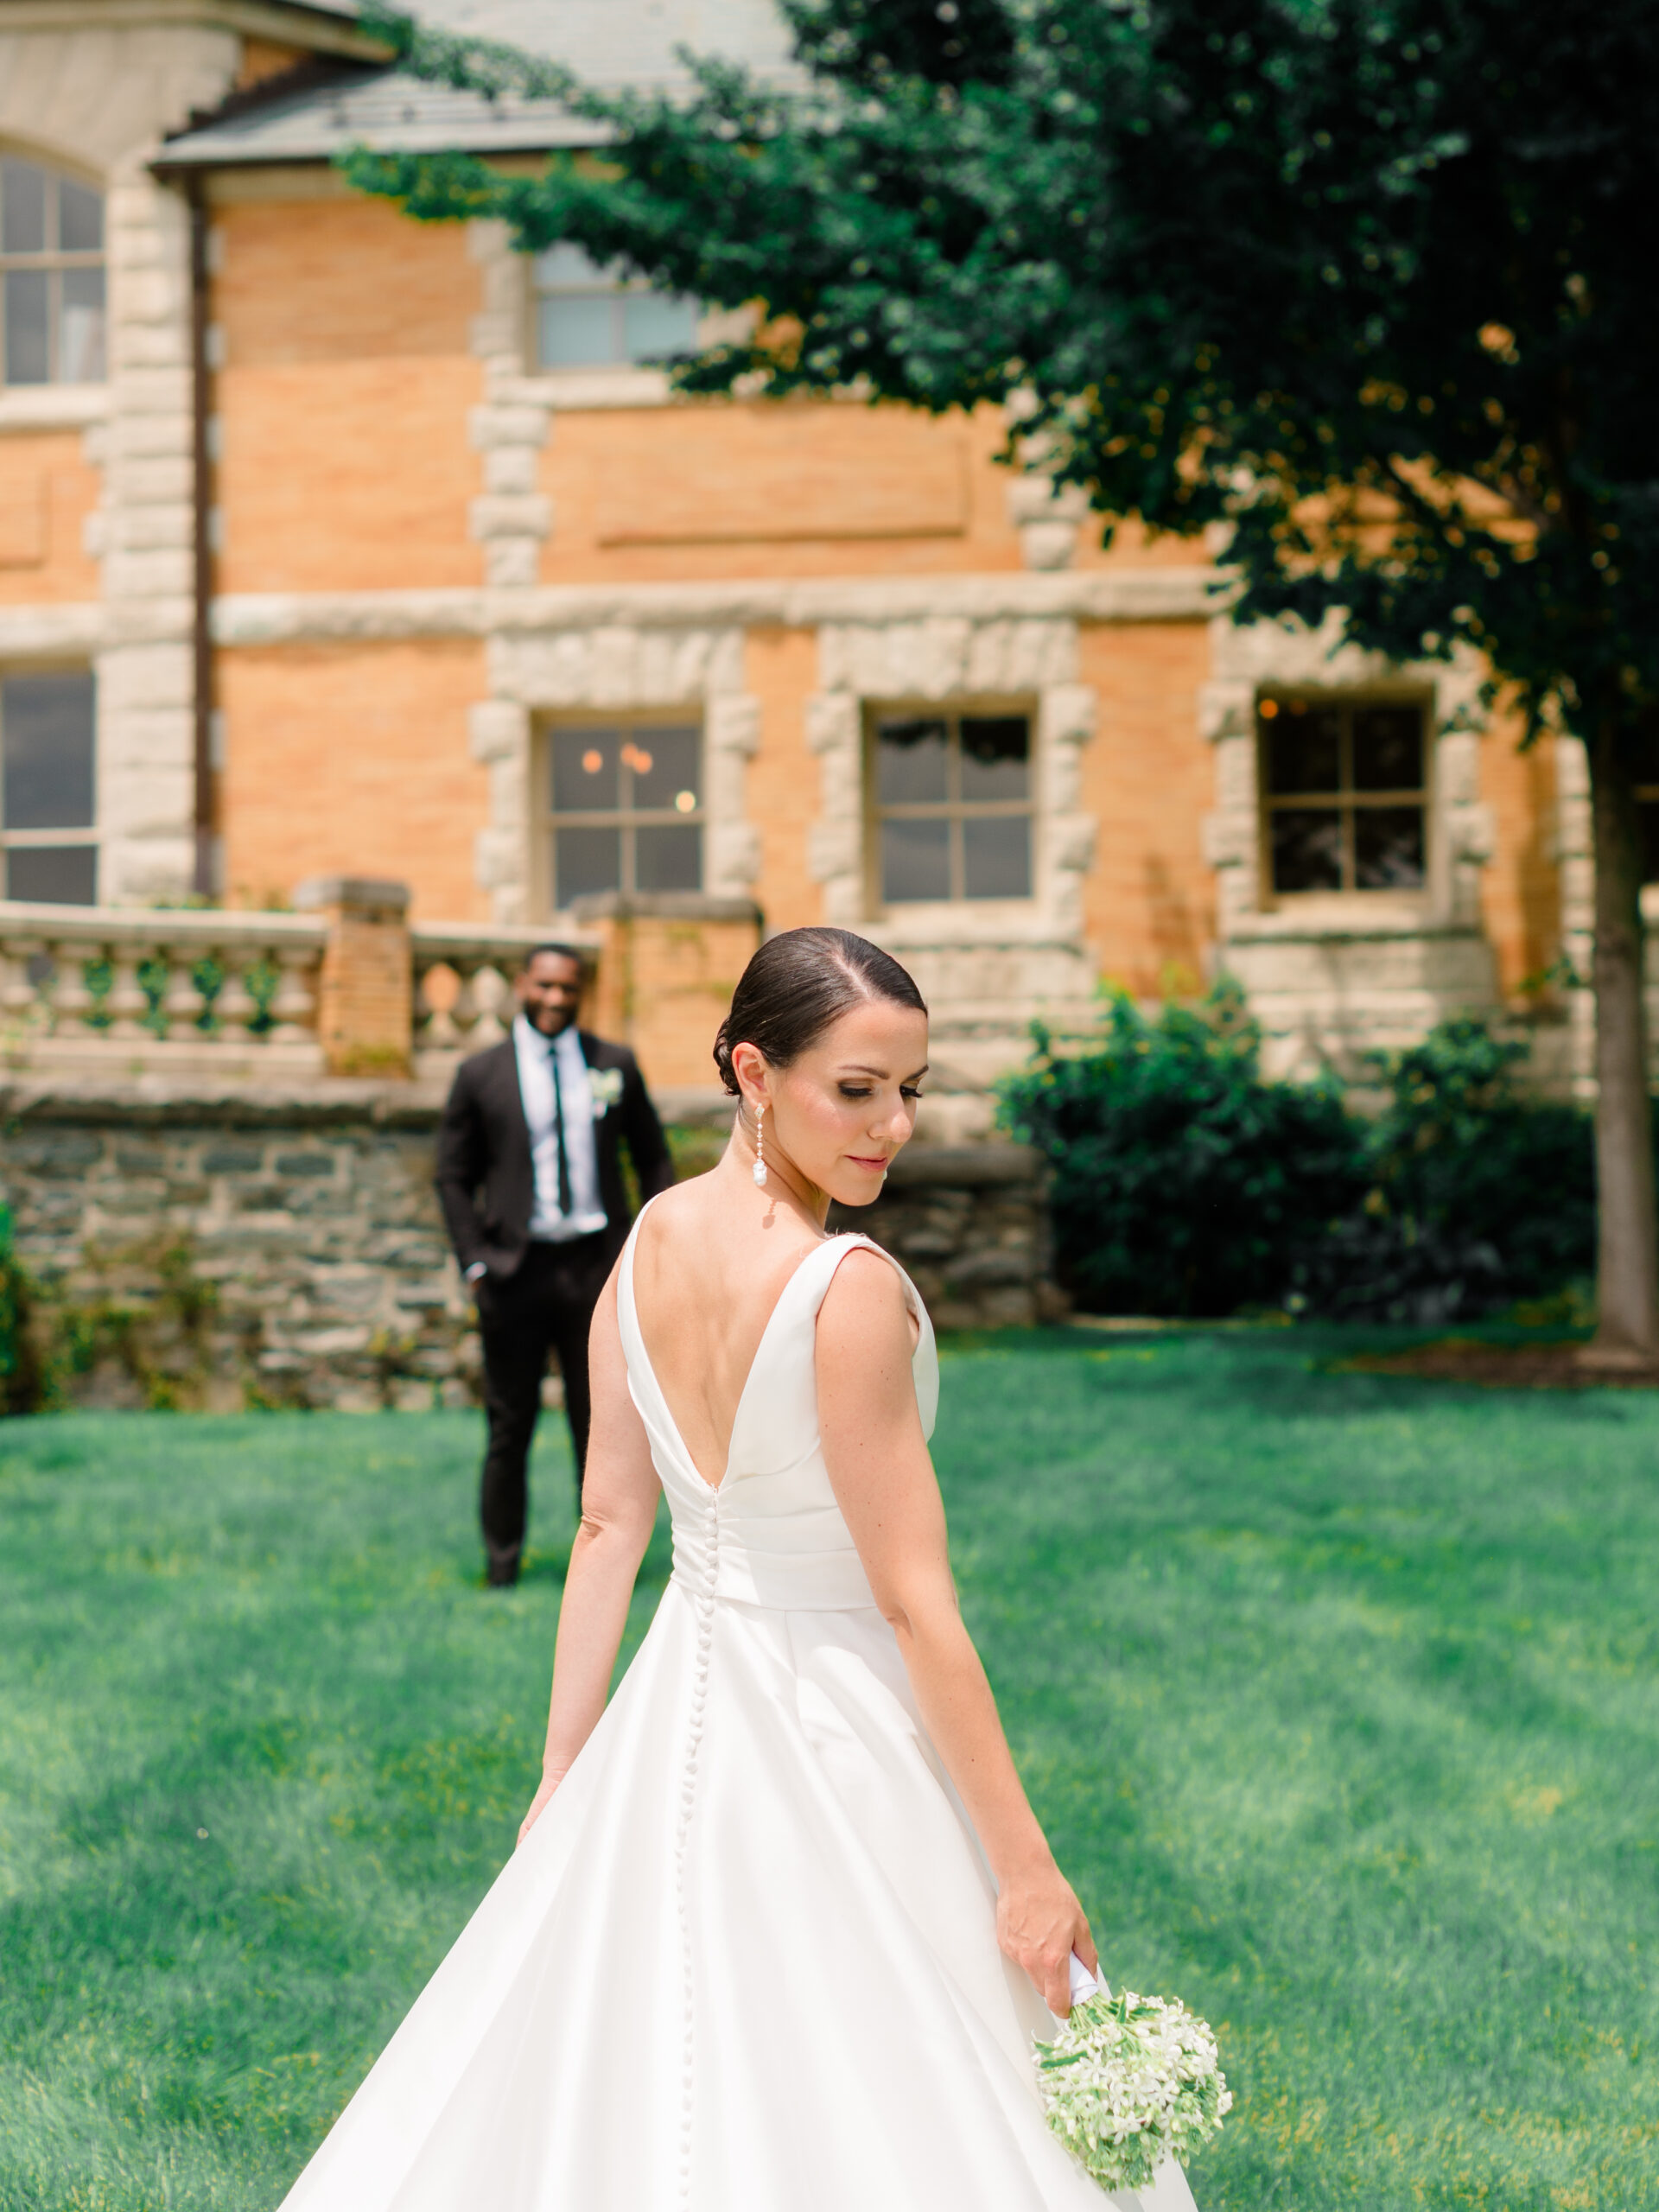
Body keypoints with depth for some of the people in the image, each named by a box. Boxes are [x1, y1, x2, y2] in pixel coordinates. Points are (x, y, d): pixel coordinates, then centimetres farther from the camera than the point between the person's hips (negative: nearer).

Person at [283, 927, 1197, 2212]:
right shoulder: (852, 1290, -23)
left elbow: (608, 1523, 3)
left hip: (674, 1721, 7)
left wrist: (563, 1778, 10)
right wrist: (1028, 1870, -16)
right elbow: (914, 1604, -21)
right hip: (837, 1739, -7)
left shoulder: (648, 1239, -2)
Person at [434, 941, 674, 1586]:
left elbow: (654, 1159, 14)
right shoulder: (480, 1075, 3)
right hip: (517, 1268, -1)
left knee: (601, 1419, 5)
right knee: (509, 1425, 3)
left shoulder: (616, 1066, 7)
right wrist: (475, 1262, -2)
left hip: (597, 1266, 1)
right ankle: (501, 1559, 16)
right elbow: (453, 1176, 7)